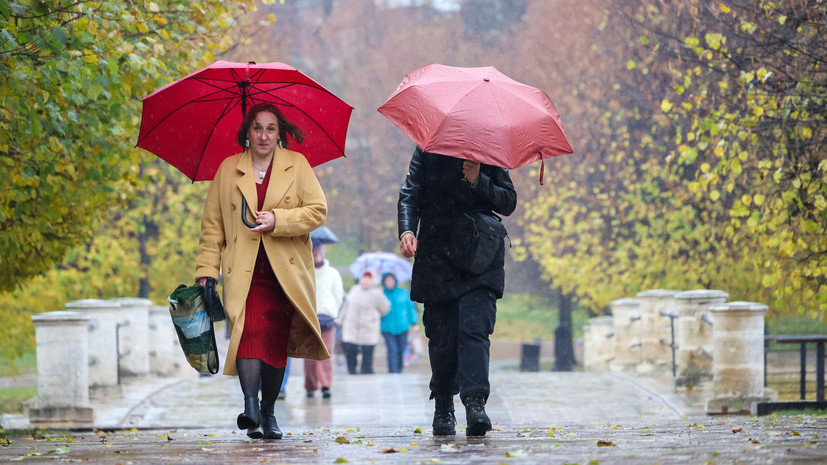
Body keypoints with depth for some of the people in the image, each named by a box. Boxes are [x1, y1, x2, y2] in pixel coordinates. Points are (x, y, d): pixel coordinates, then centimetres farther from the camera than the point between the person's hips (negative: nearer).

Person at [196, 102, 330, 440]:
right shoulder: (228, 170, 11)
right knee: (249, 329, -21)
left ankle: (268, 412, 16)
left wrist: (278, 220, -13)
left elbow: (318, 209, 1)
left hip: (286, 270, 1)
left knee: (276, 341, 3)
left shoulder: (296, 165, 8)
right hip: (244, 272, -1)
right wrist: (207, 270, 1)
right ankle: (250, 407, -31)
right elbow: (212, 225, 11)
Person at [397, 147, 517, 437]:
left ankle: (475, 403, -25)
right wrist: (407, 230, -17)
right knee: (441, 337, 2)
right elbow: (410, 194, 2)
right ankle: (443, 410, 15)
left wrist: (479, 181, -12)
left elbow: (508, 203, 5)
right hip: (436, 259, 1)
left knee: (474, 329, -17)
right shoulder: (427, 150, 11)